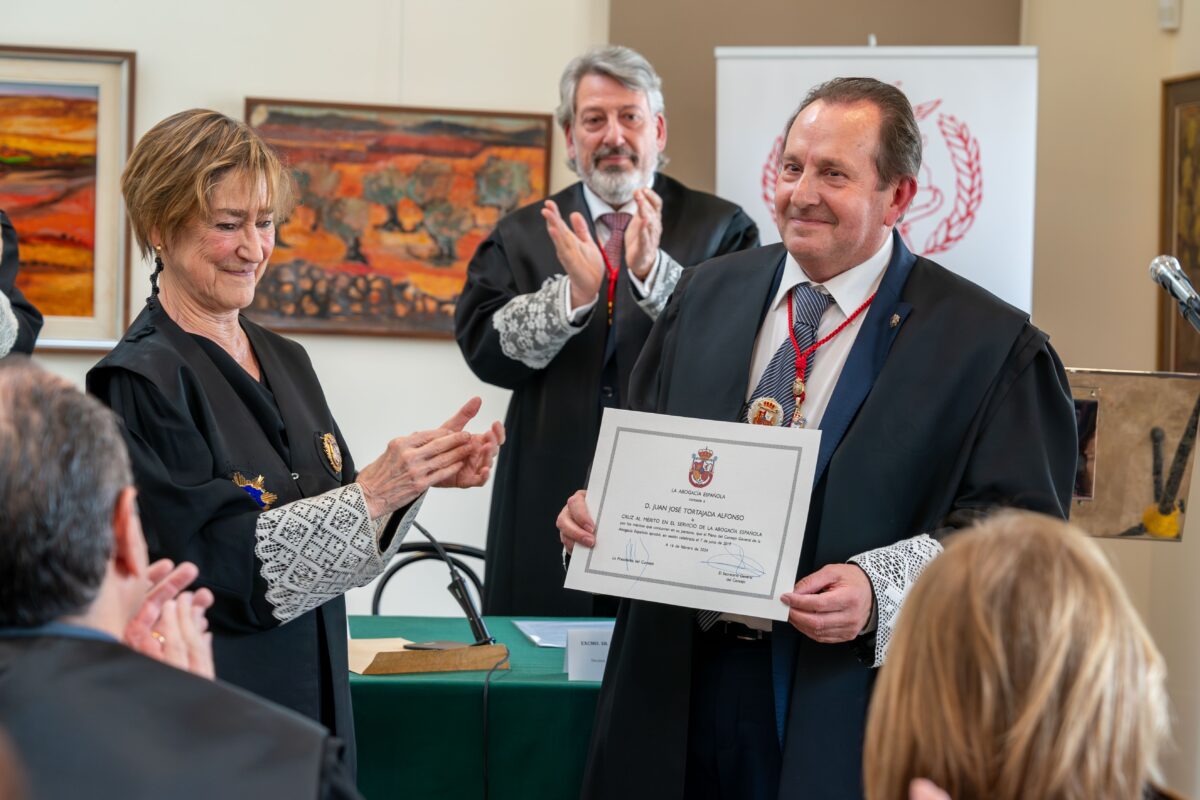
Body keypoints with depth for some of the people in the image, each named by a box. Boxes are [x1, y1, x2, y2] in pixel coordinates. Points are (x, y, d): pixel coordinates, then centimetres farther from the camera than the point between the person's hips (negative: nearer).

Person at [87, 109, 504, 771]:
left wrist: (420, 475, -7)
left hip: (315, 705, 7)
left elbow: (343, 546, 9)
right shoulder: (142, 381, -14)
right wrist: (371, 493, -22)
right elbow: (218, 567, -20)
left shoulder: (286, 362, 8)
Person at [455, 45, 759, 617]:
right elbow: (483, 349, 0)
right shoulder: (522, 236, 11)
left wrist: (654, 274, -23)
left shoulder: (722, 228, 6)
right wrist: (571, 292, -16)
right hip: (549, 508, 2)